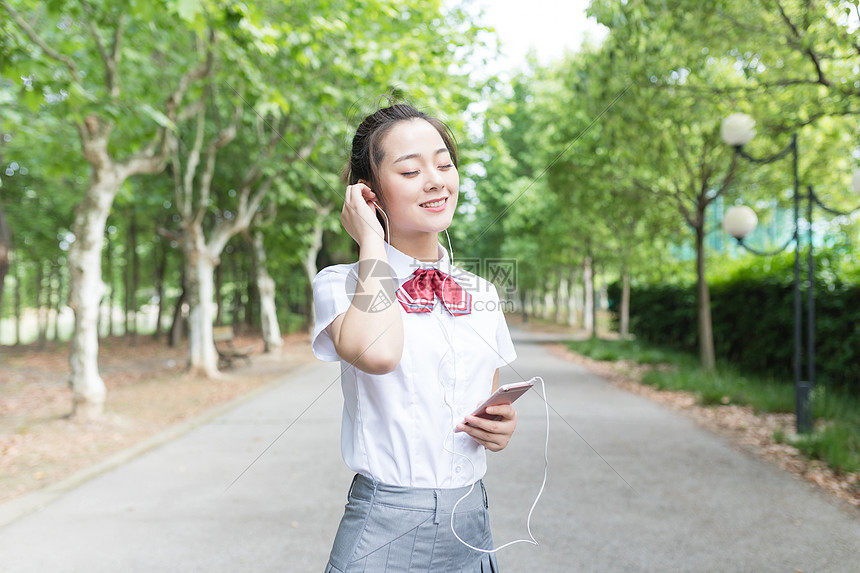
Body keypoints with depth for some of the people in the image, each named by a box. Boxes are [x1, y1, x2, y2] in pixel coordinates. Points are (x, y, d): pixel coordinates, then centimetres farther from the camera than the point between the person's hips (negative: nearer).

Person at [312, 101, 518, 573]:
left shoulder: (482, 295, 7)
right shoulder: (341, 283, -8)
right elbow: (377, 354, -30)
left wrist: (501, 427, -5)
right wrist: (372, 239, -16)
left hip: (471, 522, 5)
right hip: (384, 528, -4)